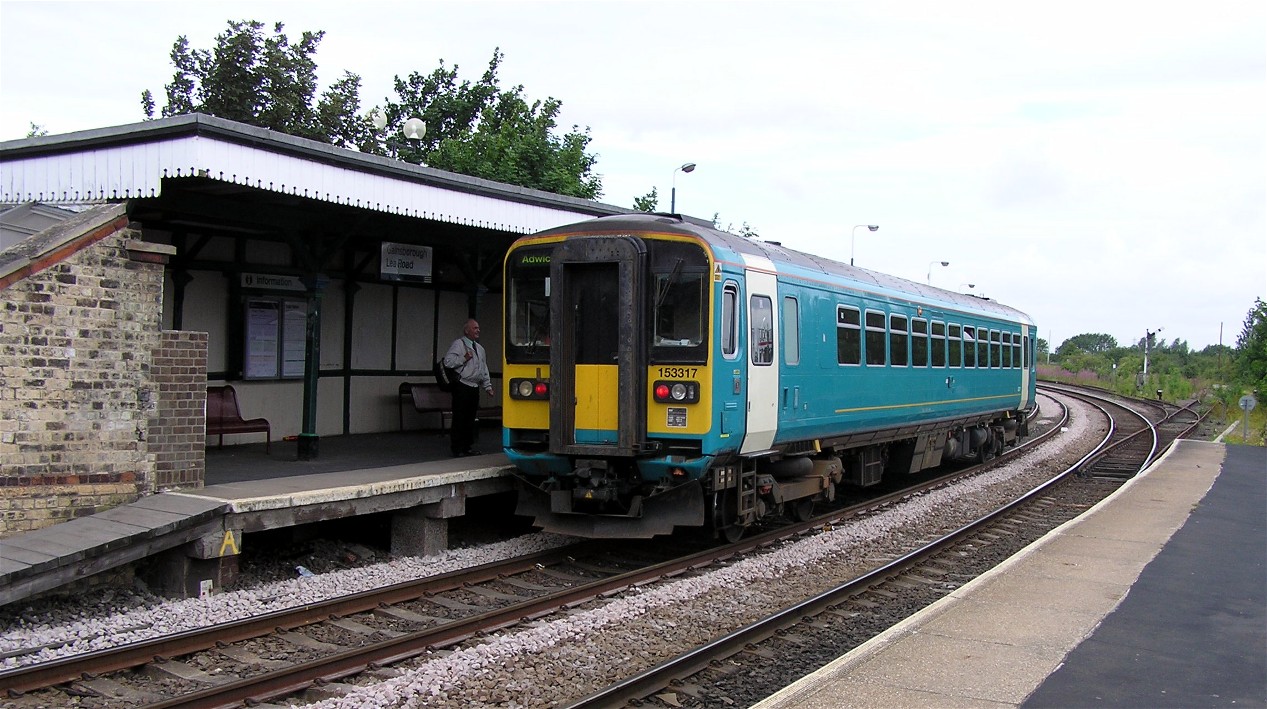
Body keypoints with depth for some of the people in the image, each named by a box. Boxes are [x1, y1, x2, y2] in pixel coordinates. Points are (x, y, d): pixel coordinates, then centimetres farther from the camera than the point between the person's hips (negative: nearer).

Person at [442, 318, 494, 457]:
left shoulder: (480, 348, 21)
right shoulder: (458, 344, -3)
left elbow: (484, 369, 25)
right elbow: (447, 362, -11)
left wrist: (488, 386, 19)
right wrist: (464, 358, -16)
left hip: (475, 387, 7)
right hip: (462, 387, -7)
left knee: (470, 418, 10)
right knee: (459, 418, -6)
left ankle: (467, 447, 17)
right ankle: (456, 449, -2)